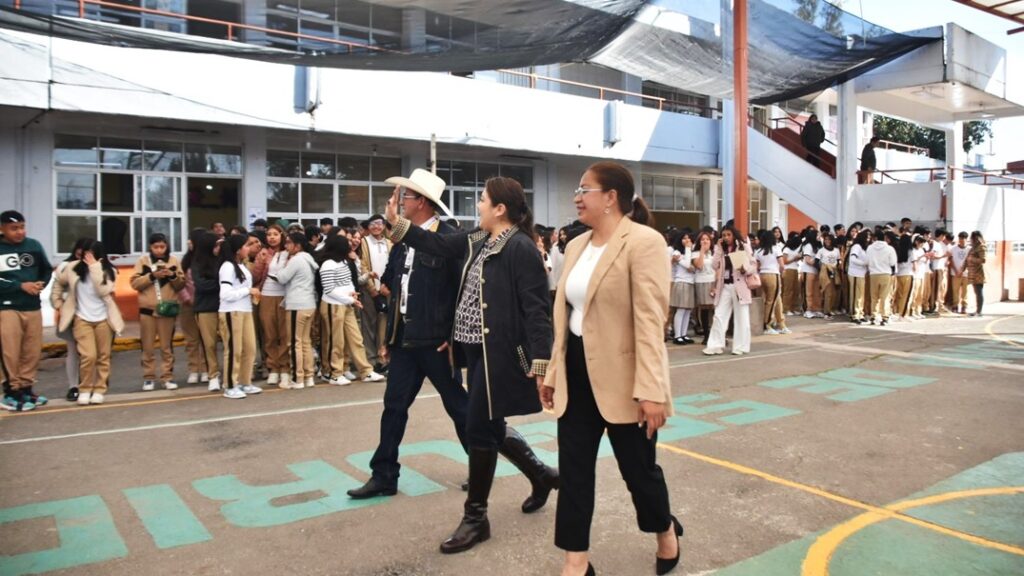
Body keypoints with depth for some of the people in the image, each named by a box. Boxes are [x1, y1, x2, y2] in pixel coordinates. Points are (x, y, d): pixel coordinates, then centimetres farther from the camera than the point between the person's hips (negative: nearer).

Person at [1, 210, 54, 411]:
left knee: (32, 352, 8)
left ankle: (25, 389, 20)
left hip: (33, 307, 3)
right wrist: (21, 285, -15)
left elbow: (47, 270, 12)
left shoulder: (34, 245, 2)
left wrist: (41, 284, -6)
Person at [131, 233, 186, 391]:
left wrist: (173, 275, -12)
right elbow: (135, 283, -6)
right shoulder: (143, 261, 2)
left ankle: (168, 377, 12)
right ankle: (149, 377, 13)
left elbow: (181, 285, 6)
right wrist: (152, 275, -17)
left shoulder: (174, 260, 5)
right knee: (147, 346, 4)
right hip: (147, 309, 0)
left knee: (167, 346, 5)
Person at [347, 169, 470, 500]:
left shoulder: (450, 239, -12)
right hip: (404, 339, 7)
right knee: (394, 405, 8)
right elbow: (394, 289, 14)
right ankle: (384, 476, 18)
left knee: (458, 405, 8)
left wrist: (455, 336, -13)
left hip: (435, 340, -6)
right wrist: (389, 337, 13)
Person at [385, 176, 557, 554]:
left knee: (479, 429, -1)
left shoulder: (521, 248, -16)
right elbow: (437, 244, 17)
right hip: (476, 349, 9)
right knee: (491, 427, 18)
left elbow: (537, 308, -19)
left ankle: (475, 518, 16)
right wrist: (397, 222, 12)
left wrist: (541, 363, -22)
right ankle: (541, 476, 40)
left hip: (500, 353, -9)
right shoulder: (476, 241, 9)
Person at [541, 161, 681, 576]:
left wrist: (650, 389, -23)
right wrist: (553, 372, 14)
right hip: (577, 374, 7)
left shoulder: (643, 242, -14)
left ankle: (666, 531, 41)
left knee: (638, 469, 11)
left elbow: (649, 320, -20)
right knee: (573, 469, 10)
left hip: (621, 378, -6)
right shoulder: (576, 246, 10)